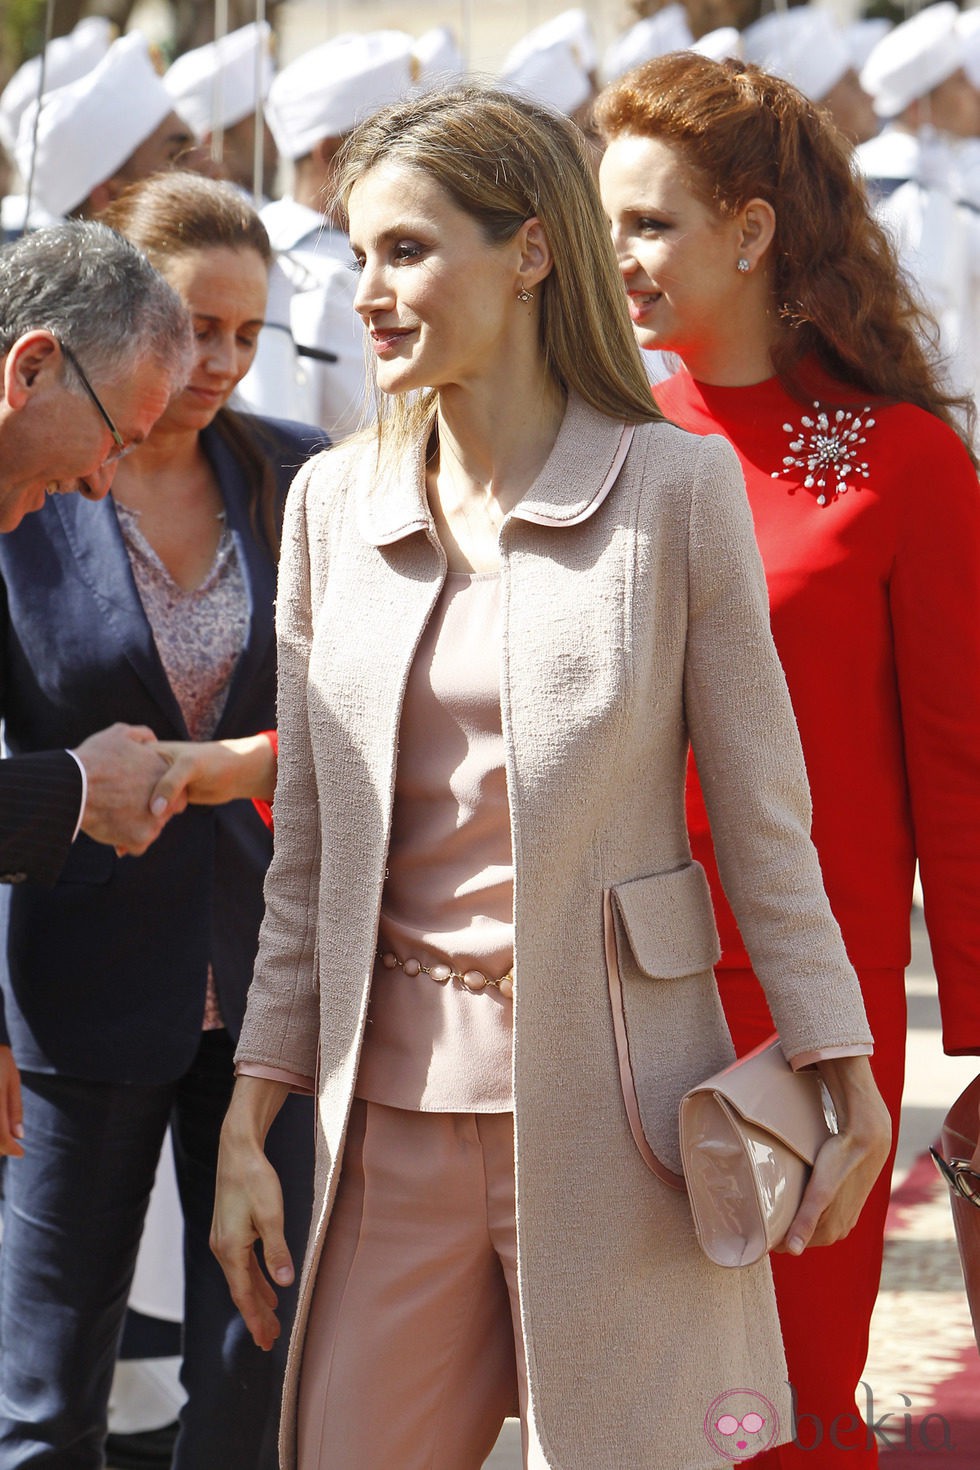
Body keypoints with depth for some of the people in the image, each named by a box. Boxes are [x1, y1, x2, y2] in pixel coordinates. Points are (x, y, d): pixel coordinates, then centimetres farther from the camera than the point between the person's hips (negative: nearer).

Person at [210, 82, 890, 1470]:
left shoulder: (674, 486, -4)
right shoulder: (333, 501, 7)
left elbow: (763, 819, -1)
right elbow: (308, 851, 11)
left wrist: (850, 1091, -2)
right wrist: (249, 1123, 8)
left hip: (610, 1103, -3)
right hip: (396, 1109, 4)